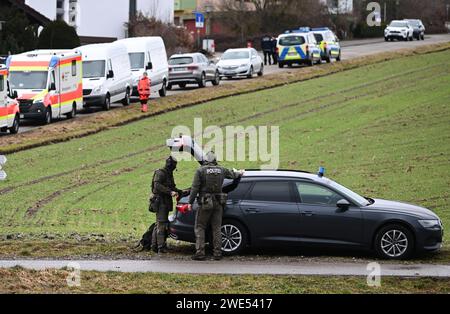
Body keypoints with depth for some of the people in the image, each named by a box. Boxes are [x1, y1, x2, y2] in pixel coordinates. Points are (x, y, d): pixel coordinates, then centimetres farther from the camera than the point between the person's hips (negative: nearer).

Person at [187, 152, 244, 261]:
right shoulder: (221, 170, 7)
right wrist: (240, 173, 49)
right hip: (218, 203, 4)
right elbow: (232, 174, 27)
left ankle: (200, 253, -8)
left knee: (199, 228, 1)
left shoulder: (200, 171, -5)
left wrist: (190, 202, -5)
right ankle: (218, 253, 6)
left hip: (205, 203, -4)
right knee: (216, 228, 9)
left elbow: (195, 188, -9)